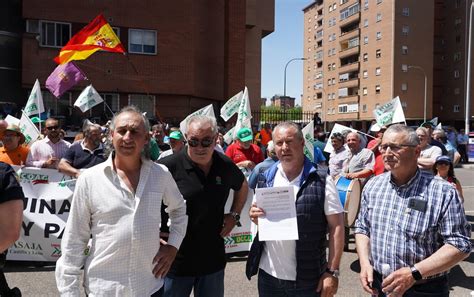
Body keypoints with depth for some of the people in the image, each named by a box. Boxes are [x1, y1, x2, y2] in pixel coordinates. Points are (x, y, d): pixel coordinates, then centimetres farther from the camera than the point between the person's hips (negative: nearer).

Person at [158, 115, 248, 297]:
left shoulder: (225, 166, -1)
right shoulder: (168, 167, -16)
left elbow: (242, 186, 20)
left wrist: (234, 215, 9)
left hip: (213, 260, 4)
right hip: (176, 261, -3)